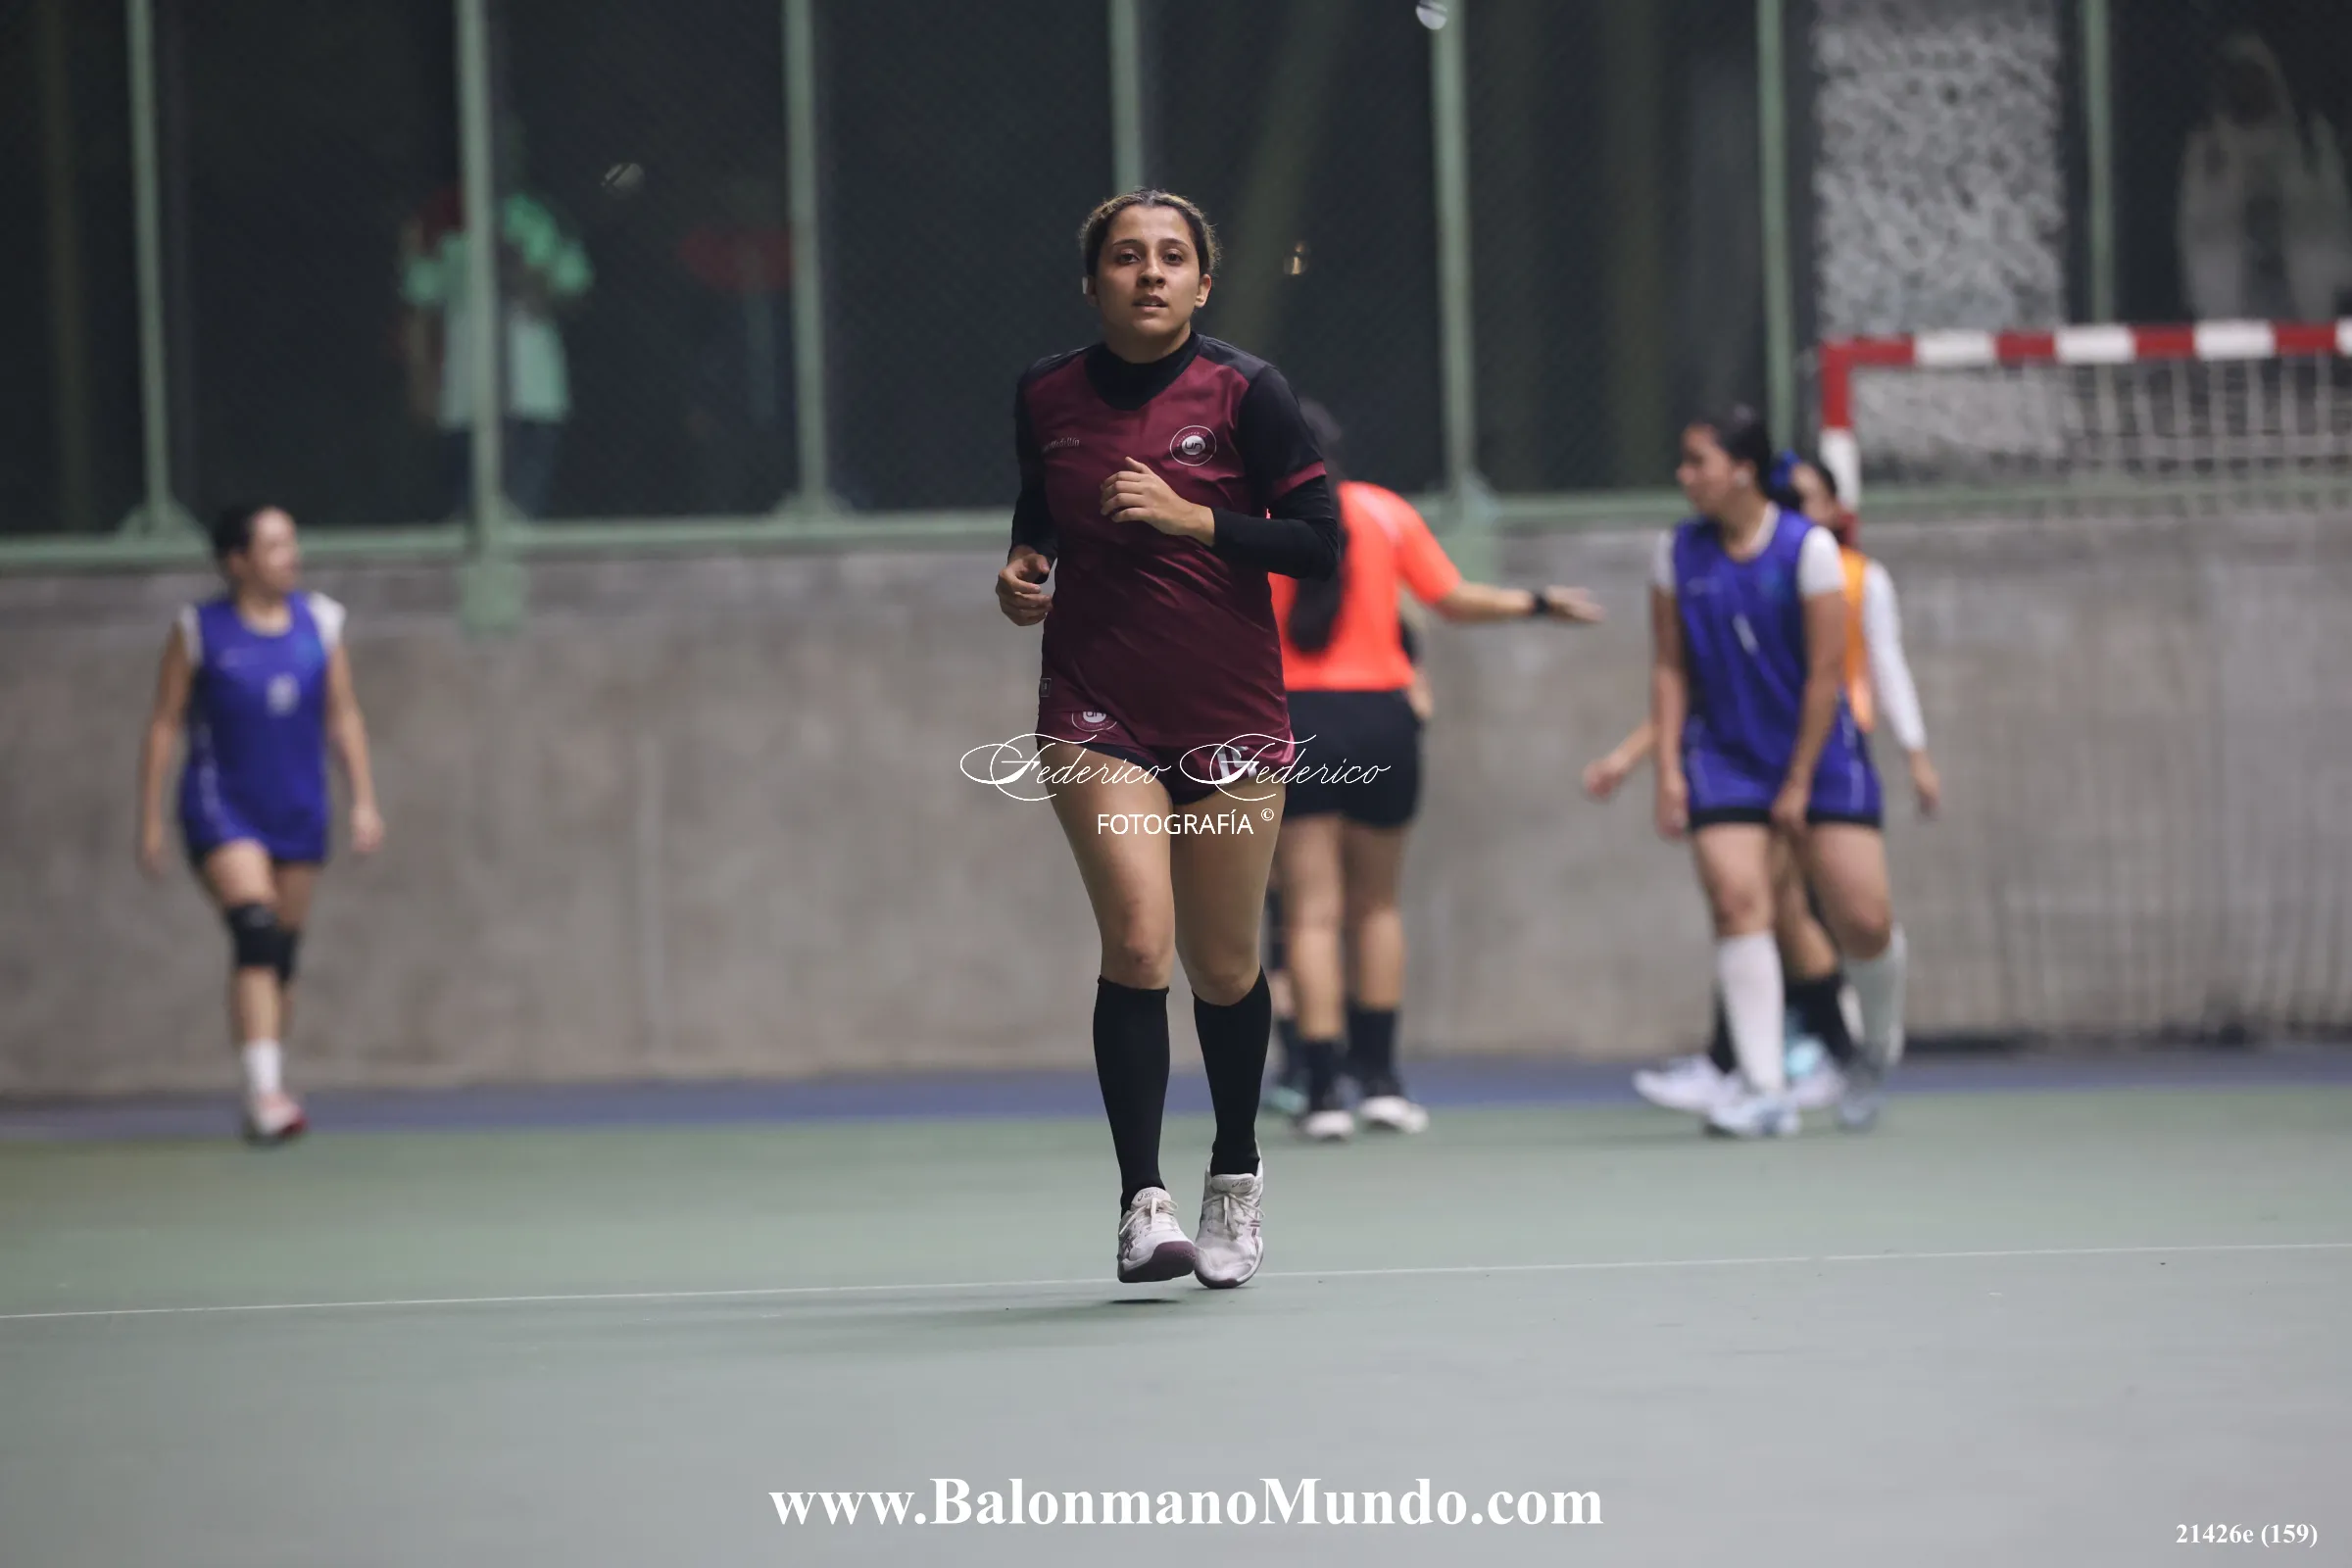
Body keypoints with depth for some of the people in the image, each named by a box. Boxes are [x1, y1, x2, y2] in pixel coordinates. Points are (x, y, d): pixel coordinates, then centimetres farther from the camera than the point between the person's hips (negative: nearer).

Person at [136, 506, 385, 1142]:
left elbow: (343, 716, 11)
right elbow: (164, 725, 0)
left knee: (281, 953, 9)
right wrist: (150, 818, -3)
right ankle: (264, 1092, -27)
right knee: (257, 930, -22)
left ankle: (265, 1098, 20)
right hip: (222, 807, -4)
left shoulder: (320, 622, 6)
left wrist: (364, 799, 4)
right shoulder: (200, 630, -4)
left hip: (299, 814, 4)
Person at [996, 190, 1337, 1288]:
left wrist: (1191, 517, -18)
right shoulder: (1047, 396, 3)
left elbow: (1318, 542, -8)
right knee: (1138, 942, -17)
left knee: (1222, 968, 9)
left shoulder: (1244, 393, -6)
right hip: (1096, 709, 1)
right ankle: (1143, 1203, -18)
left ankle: (1235, 1174, 34)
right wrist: (1024, 568, 1)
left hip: (1228, 712, 0)